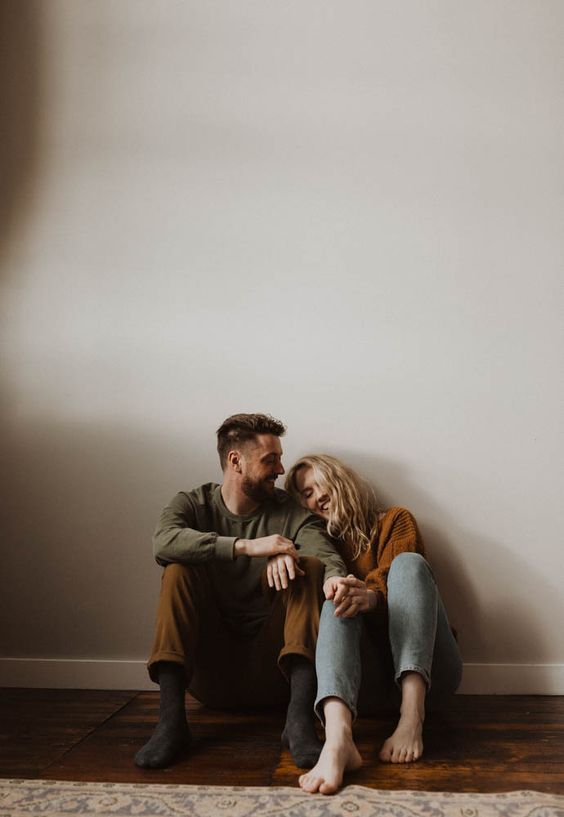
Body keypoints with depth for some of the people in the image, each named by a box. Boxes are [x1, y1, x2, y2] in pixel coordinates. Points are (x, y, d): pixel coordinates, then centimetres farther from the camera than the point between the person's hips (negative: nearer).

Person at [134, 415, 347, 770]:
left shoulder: (292, 514, 4)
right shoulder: (193, 505, 3)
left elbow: (332, 562, -15)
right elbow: (164, 541, -22)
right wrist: (246, 546, -32)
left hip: (271, 670, 0)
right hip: (210, 671, 0)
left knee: (309, 566, -20)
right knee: (180, 569, -20)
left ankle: (300, 718, -34)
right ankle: (171, 720, -28)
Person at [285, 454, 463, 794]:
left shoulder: (395, 520, 11)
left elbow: (402, 577, -9)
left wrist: (371, 596, -32)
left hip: (425, 669, -1)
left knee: (407, 562, -20)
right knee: (340, 599, -25)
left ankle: (412, 717, -38)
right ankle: (337, 738, -53)